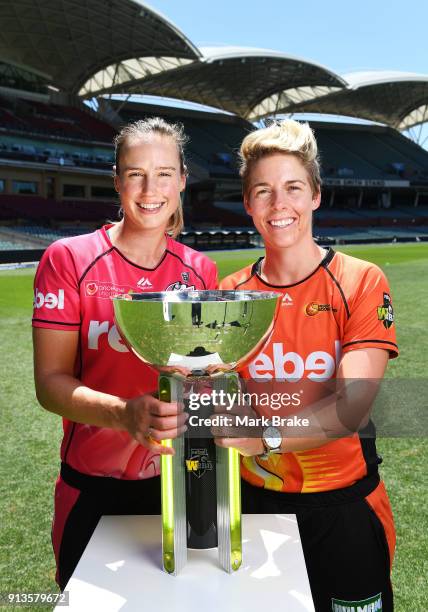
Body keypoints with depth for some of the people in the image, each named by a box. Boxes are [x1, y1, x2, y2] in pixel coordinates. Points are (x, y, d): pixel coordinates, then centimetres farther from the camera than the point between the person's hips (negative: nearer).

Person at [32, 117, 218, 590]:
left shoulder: (200, 270, 0)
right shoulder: (69, 259, -10)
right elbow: (50, 382, -14)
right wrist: (124, 414, -31)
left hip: (179, 481, 3)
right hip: (94, 488, -2)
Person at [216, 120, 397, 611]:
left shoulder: (360, 283, -11)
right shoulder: (230, 293, 0)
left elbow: (350, 408, -21)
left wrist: (263, 437, -35)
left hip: (342, 503, -2)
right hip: (254, 501, 3)